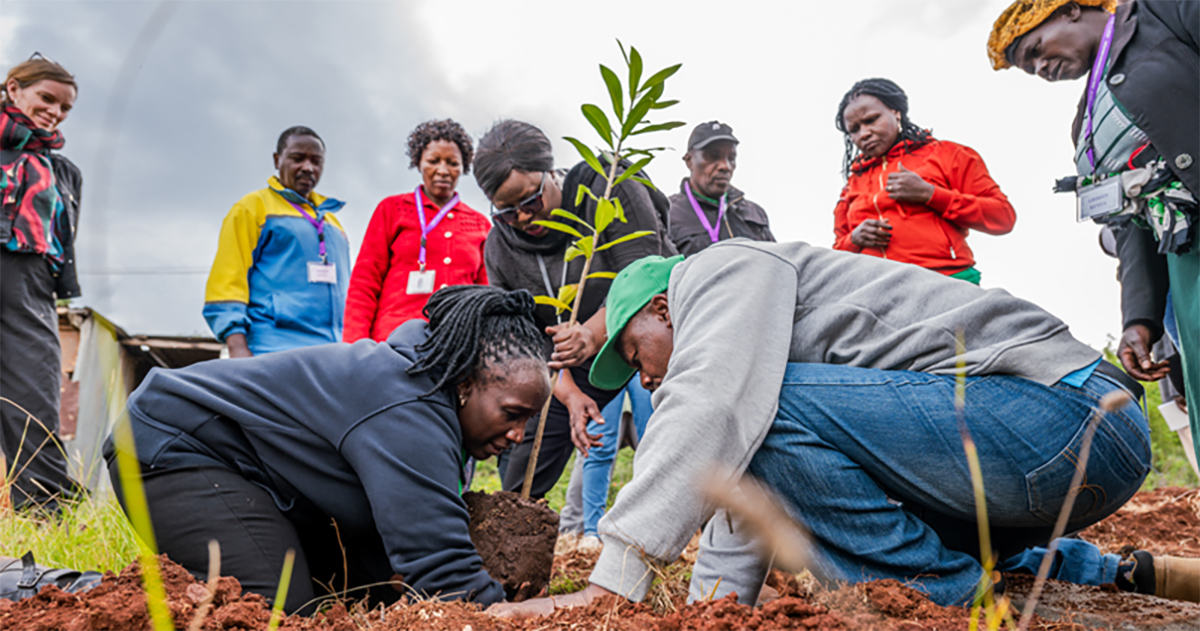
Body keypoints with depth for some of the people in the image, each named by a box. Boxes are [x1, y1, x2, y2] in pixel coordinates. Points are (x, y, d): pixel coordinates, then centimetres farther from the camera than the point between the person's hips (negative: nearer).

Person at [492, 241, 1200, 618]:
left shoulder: (722, 266, -5)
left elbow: (711, 406, -23)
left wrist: (608, 586, -26)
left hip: (1064, 406, -10)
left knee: (769, 408, -19)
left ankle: (949, 594, -6)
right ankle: (1113, 574, 21)